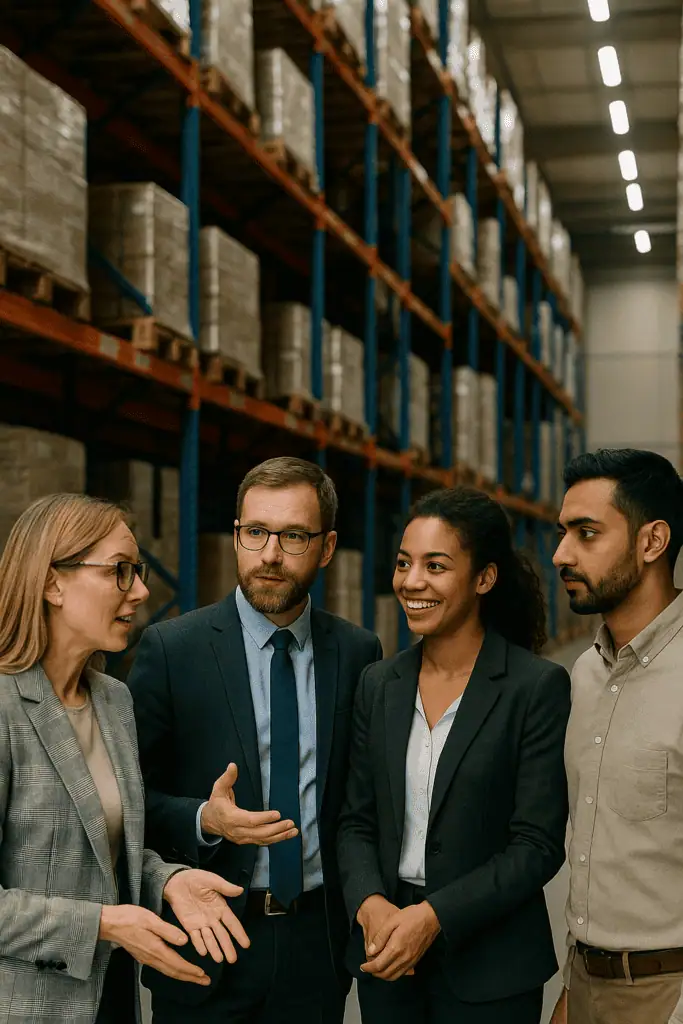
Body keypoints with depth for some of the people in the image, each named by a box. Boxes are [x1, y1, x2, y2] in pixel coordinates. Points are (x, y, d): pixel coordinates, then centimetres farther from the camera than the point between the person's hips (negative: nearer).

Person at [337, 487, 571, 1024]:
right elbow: (357, 821, 7)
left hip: (489, 966, -4)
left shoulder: (538, 686, -10)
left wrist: (432, 917, -18)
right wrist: (371, 904, -11)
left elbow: (538, 846, -12)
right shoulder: (378, 683, 5)